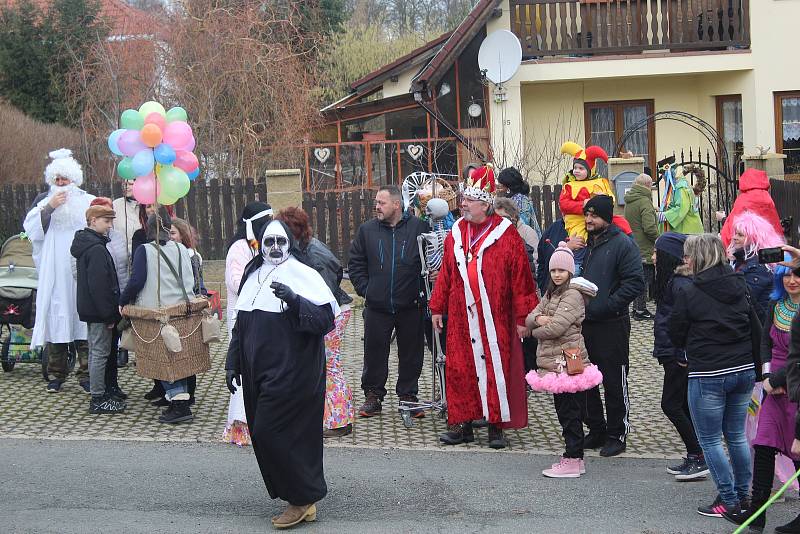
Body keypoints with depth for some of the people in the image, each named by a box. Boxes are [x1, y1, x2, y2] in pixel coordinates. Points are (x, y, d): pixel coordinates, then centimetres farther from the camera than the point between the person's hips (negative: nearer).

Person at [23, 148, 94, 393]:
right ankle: (56, 374, 9)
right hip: (54, 277, 1)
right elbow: (31, 229, -1)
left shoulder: (89, 202, 8)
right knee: (56, 320, 1)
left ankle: (86, 373, 3)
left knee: (84, 323, -2)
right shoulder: (45, 203, 13)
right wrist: (49, 208, -10)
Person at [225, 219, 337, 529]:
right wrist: (233, 363, 18)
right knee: (263, 434, 9)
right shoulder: (254, 277, 12)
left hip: (291, 373, -7)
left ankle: (303, 499, 6)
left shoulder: (303, 275, -8)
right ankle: (300, 498, 23)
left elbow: (326, 319, -15)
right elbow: (240, 325, 20)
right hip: (259, 373, 7)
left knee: (272, 432, -9)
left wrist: (295, 300, -28)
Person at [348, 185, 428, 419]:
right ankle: (373, 396, 17)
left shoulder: (419, 228, -2)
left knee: (411, 354, 8)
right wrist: (365, 289, 1)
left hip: (411, 305, -1)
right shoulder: (367, 230, 4)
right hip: (376, 306, 1)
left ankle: (408, 396, 20)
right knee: (374, 353, 5)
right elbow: (356, 263, 11)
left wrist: (421, 290, -6)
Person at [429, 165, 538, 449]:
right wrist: (437, 307, 13)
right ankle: (462, 424, 16)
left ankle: (496, 426, 12)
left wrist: (522, 317, -7)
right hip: (461, 319, 4)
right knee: (458, 370, 5)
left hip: (495, 320, -4)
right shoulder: (455, 234, 9)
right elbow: (445, 274, 15)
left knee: (496, 369, 1)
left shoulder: (506, 236, -6)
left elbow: (521, 278, -6)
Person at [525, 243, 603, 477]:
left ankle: (572, 461, 0)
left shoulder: (573, 295, -12)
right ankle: (574, 458, 20)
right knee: (564, 411, 13)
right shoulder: (551, 294, 17)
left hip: (568, 363, -9)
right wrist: (538, 319, -11)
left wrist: (536, 331, -2)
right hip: (556, 364, 9)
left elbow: (556, 327, -20)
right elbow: (529, 319, 12)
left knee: (570, 414, -4)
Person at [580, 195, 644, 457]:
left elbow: (635, 282, -17)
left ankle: (617, 434, 10)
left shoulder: (622, 244, -9)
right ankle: (596, 429, 23)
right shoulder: (587, 244, 15)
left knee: (615, 382, 1)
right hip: (585, 322, 8)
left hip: (612, 324, -8)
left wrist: (608, 305, -20)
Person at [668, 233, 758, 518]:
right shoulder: (740, 286, 4)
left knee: (710, 440, 6)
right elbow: (756, 329, 11)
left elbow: (676, 336, -4)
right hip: (744, 371, 6)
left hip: (708, 376, -6)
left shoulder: (688, 294, -13)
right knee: (737, 435, 18)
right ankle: (743, 494, 25)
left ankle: (728, 500, 7)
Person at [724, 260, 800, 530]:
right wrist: (767, 376, -2)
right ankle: (756, 511, 6)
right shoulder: (776, 305, 7)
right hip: (777, 385, 6)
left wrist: (776, 379, -13)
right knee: (764, 445, 1)